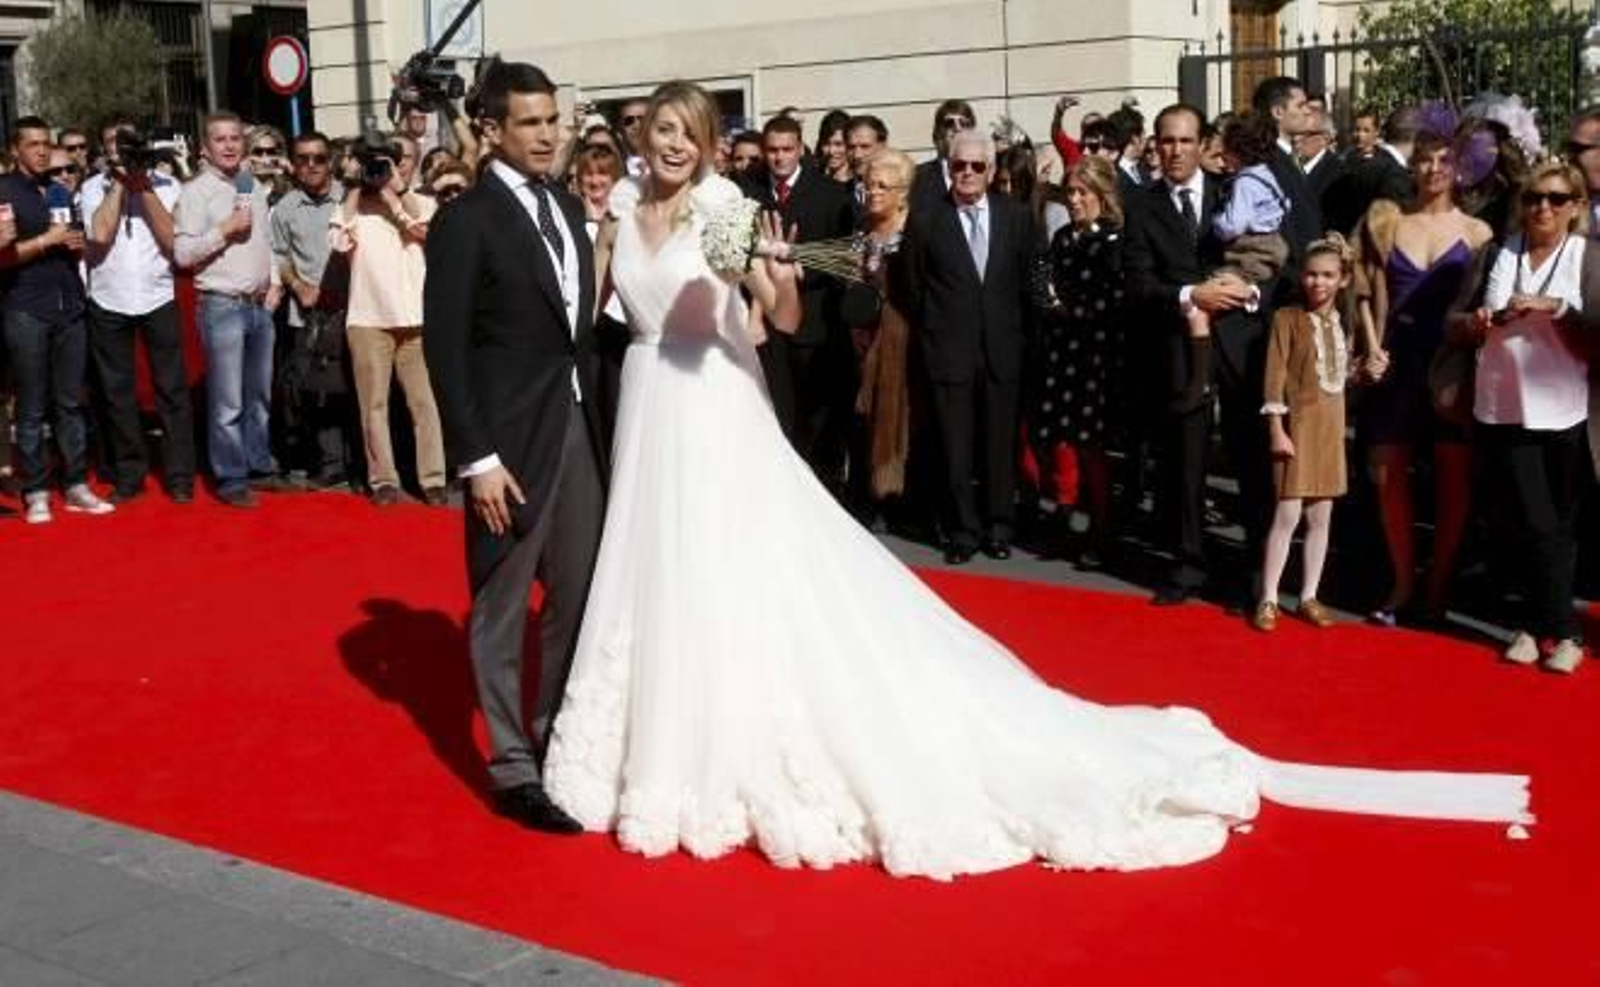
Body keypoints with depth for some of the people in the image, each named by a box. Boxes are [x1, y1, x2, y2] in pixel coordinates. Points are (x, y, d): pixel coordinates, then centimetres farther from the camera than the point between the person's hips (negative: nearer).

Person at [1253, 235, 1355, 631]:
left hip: (1332, 426, 5)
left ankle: (1309, 597, 17)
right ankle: (1267, 599, -1)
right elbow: (1275, 376, -10)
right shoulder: (1288, 318, -6)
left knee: (1321, 516, 8)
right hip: (1298, 423, -5)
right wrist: (1276, 430, -15)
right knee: (1288, 514, -8)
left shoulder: (1343, 324, 11)